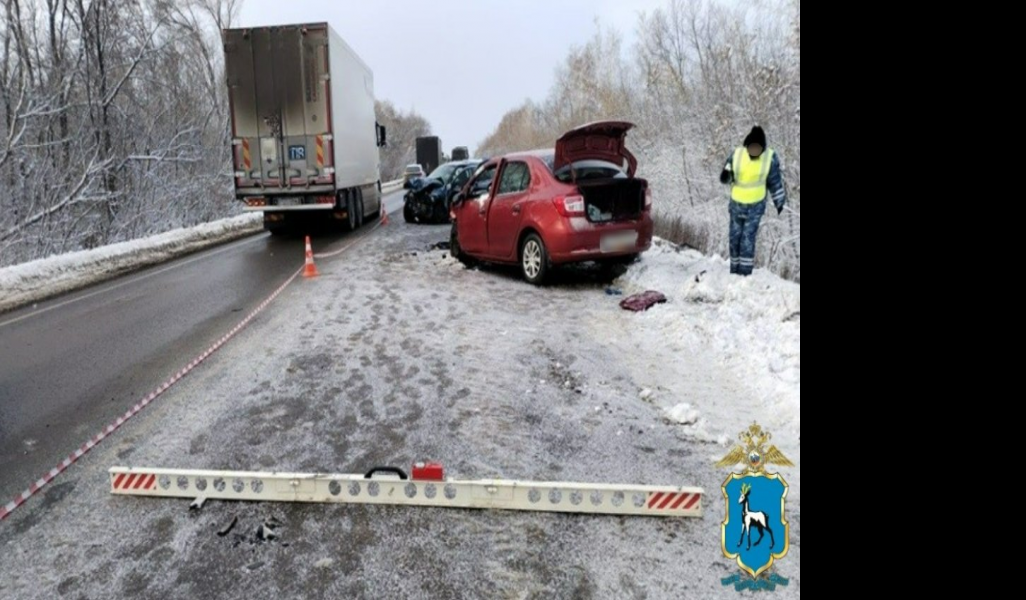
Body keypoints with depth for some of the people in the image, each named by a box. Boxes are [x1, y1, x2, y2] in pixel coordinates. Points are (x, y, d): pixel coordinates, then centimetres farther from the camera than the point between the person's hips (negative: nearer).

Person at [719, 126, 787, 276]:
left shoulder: (770, 157, -14)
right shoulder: (737, 154, -12)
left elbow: (776, 181, -1)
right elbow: (726, 178, -3)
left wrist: (779, 202, 8)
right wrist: (725, 176, -28)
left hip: (756, 205, -2)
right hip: (737, 203, 2)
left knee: (748, 237, -7)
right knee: (735, 236, 8)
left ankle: (745, 272, -3)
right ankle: (735, 271, 20)